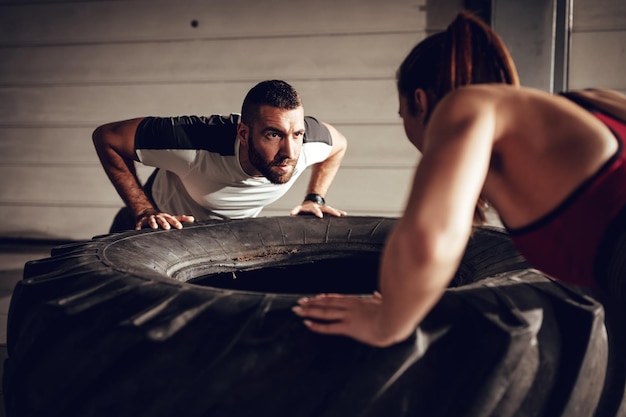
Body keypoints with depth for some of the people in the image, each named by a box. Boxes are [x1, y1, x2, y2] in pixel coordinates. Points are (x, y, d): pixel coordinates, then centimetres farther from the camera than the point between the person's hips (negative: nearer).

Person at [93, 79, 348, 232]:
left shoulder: (306, 139, -30)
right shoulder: (196, 144, -43)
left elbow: (338, 145, -3)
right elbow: (106, 137, -30)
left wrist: (314, 199, -12)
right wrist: (145, 211, -31)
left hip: (235, 234, 3)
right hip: (167, 226, -3)